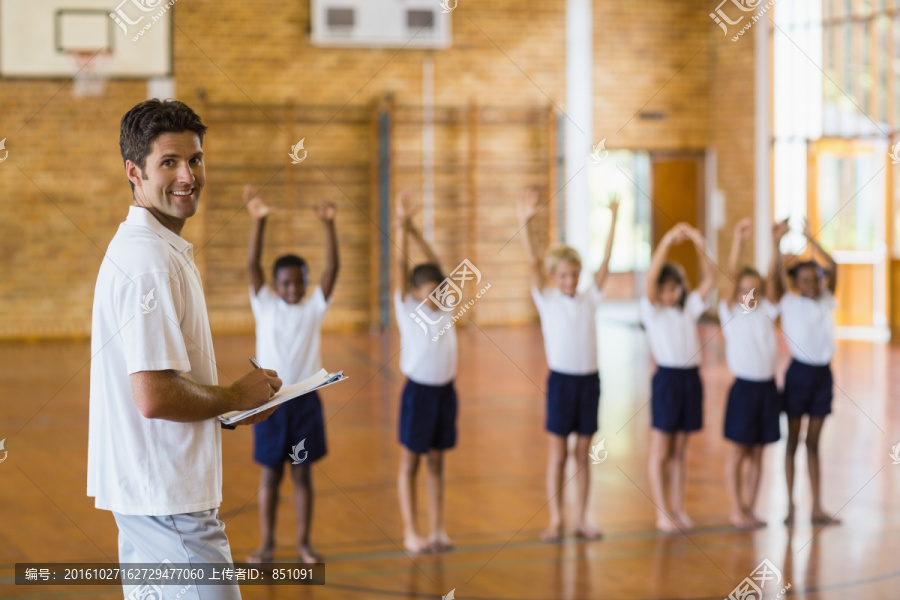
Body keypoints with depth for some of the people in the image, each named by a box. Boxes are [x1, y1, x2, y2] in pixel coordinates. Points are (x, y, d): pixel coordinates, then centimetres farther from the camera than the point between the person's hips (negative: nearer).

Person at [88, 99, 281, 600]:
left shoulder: (151, 249, 15)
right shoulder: (150, 261, -19)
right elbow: (154, 396, -26)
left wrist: (232, 407, 10)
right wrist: (236, 397, -10)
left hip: (145, 489, 11)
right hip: (168, 496, -11)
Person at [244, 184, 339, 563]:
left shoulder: (314, 307, 1)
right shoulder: (265, 305, 0)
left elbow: (333, 267, -10)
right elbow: (251, 265, -12)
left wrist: (328, 225, -24)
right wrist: (258, 221, -26)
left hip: (305, 400, 1)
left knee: (303, 474, 8)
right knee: (271, 475, 7)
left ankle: (304, 543, 17)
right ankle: (267, 543, 17)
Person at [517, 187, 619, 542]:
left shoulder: (589, 299, 6)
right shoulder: (547, 300, -1)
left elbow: (605, 261, 1)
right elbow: (533, 263, -11)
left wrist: (613, 219, -6)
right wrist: (526, 223, -22)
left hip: (589, 380, 3)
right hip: (561, 380, -3)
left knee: (583, 455, 9)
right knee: (557, 455, 4)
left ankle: (581, 519, 16)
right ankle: (555, 520, 11)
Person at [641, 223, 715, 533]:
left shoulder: (688, 308, 11)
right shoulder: (652, 310, -3)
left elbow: (708, 280, 2)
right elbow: (651, 277, -19)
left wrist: (699, 245, -9)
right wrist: (667, 241, -25)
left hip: (691, 378, 5)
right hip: (667, 378, -5)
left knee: (680, 451, 11)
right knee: (660, 453, 2)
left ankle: (679, 509, 17)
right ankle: (662, 514, 5)